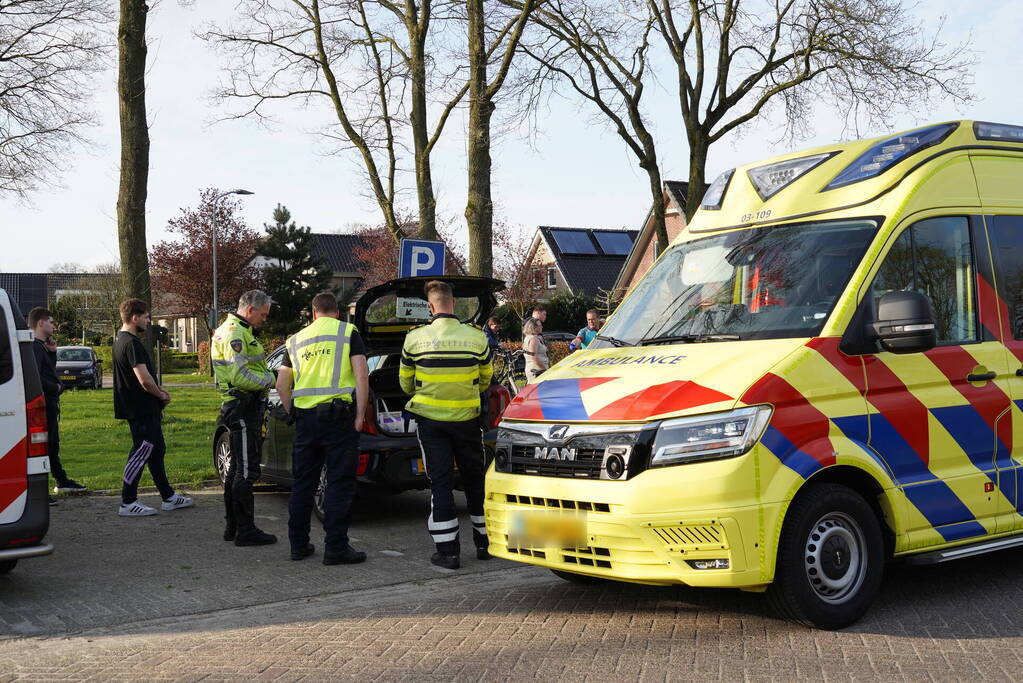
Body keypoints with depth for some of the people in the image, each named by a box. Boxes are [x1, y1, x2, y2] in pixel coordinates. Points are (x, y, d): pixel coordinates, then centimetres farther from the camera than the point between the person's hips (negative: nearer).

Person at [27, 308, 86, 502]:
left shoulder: (41, 346, 15)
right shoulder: (35, 347, -18)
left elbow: (50, 369, 22)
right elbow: (36, 378, -26)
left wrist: (52, 351, 10)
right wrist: (56, 388, -13)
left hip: (50, 404, 11)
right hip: (44, 403, -11)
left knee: (53, 445, 22)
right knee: (44, 446, -9)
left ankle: (62, 481, 37)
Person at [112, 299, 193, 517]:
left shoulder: (121, 341, 15)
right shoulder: (132, 343, -19)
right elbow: (144, 379, -25)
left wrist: (158, 392, 8)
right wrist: (162, 395, -8)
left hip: (143, 409, 11)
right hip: (142, 410, -11)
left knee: (157, 451, 15)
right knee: (141, 453, -5)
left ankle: (169, 497, 23)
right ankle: (128, 503, 0)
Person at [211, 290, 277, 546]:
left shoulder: (234, 330, 20)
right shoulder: (235, 334, -15)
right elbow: (240, 377, -23)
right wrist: (272, 378, -13)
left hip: (243, 407, 11)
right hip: (243, 406, -11)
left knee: (237, 469, 16)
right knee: (246, 471, -8)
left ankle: (233, 526, 24)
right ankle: (245, 531, -5)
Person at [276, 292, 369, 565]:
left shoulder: (296, 340, 14)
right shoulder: (348, 333, 2)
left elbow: (282, 384, 13)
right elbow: (362, 375, -8)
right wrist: (360, 414, -6)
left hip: (305, 416, 4)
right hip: (338, 415, -4)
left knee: (303, 482, 13)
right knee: (340, 482, -1)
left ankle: (298, 544, 18)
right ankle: (336, 547, -2)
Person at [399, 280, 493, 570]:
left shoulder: (415, 338, -8)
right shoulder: (476, 337, -6)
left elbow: (406, 382, 5)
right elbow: (485, 379, 9)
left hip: (430, 420, -1)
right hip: (467, 420, 1)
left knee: (440, 483, 4)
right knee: (475, 480, 14)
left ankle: (447, 551, 2)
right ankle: (484, 543, 23)